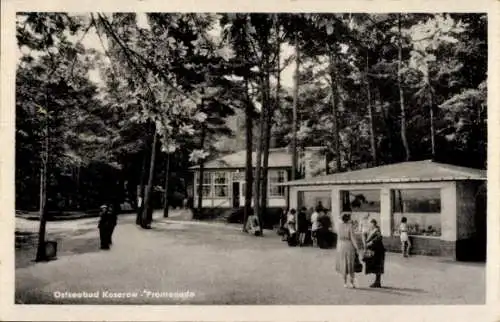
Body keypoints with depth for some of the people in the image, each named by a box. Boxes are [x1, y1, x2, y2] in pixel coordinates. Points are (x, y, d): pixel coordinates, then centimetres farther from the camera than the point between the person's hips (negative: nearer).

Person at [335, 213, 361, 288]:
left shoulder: (339, 225, 1)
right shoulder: (350, 226, -12)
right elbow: (353, 238, -12)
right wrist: (356, 249, -9)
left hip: (341, 246, 4)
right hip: (349, 245, -3)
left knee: (343, 265, 12)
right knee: (351, 265, 9)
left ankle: (345, 283, 13)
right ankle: (352, 283, 11)